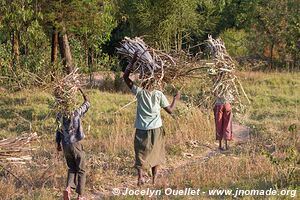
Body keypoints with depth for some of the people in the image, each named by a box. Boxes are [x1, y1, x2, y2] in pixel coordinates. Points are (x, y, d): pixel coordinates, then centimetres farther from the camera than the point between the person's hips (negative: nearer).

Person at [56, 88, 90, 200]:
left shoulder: (60, 116, 0)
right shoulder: (76, 113, -10)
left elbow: (59, 131, 8)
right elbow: (87, 104, 5)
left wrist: (58, 144, 20)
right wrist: (82, 92, 18)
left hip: (65, 146, 4)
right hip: (76, 145, -4)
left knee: (72, 169, 19)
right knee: (81, 170, 7)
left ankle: (68, 188, -5)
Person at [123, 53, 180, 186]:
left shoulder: (139, 92, -5)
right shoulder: (158, 95, -6)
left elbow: (125, 77, 4)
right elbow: (170, 110, 1)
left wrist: (133, 61, 2)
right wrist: (176, 99, 16)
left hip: (141, 129, 0)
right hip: (156, 129, 0)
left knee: (141, 154, 5)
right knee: (156, 154, 16)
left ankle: (140, 175, -19)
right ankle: (154, 179, 21)